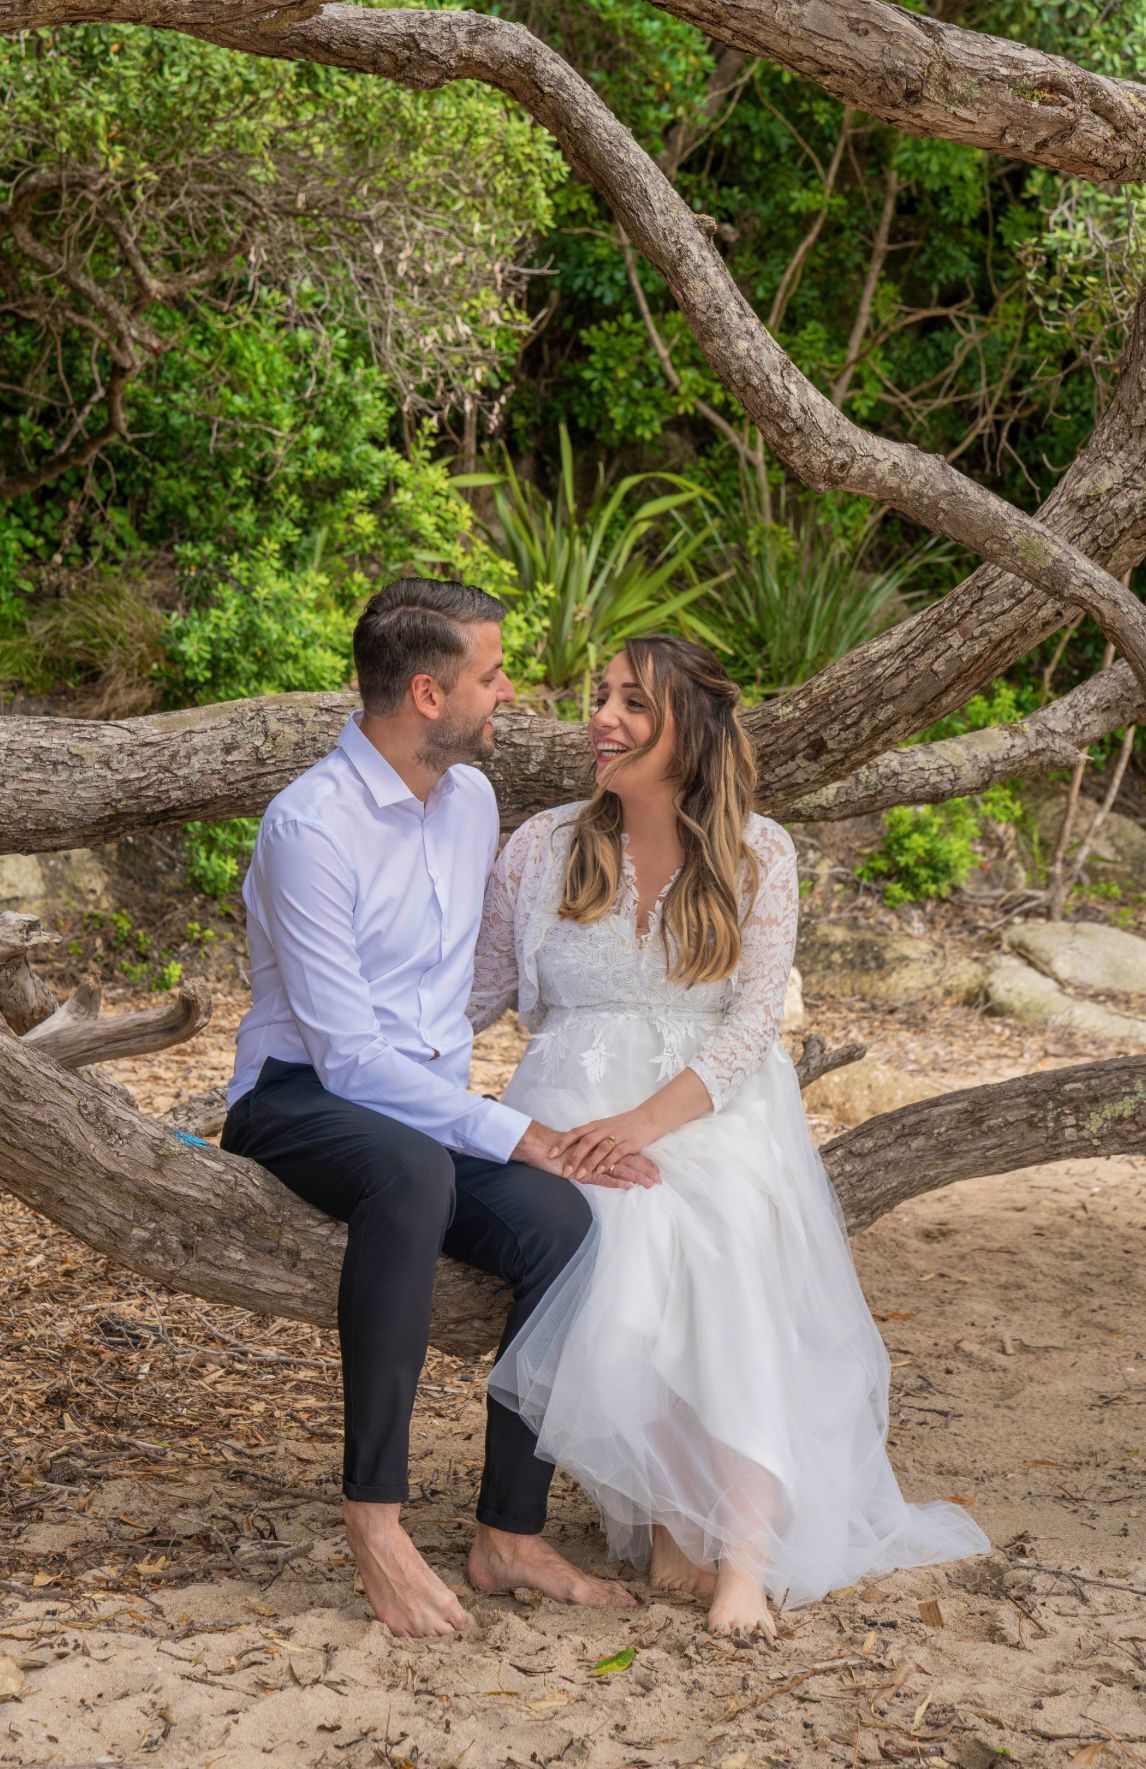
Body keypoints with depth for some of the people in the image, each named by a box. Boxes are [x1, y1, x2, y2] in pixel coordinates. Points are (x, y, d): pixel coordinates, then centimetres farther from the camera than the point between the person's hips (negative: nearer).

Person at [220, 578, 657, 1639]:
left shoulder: (471, 797, 9)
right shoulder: (311, 824, -16)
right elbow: (350, 1051, -21)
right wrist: (512, 1134, -22)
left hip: (428, 1108, 6)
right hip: (302, 1103, -6)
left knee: (560, 1218, -25)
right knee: (413, 1170, -41)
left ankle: (510, 1535, -17)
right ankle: (375, 1516, -36)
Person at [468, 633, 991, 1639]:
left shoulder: (758, 855, 5)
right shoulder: (543, 848, 9)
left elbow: (752, 1021, -4)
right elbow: (478, 992, 14)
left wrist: (649, 1119, -19)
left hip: (714, 1105, -1)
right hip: (579, 1103, 1)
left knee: (730, 1243, -33)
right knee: (621, 1247, -32)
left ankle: (744, 1553, -31)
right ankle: (665, 1514, -17)